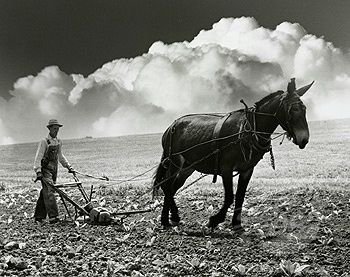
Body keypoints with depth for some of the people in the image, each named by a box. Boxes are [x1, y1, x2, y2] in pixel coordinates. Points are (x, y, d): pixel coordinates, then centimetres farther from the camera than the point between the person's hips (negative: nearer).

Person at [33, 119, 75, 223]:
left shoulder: (58, 142, 13)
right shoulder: (44, 141, -9)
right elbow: (38, 157, -14)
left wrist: (68, 167, 26)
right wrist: (38, 172, -23)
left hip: (54, 170, 7)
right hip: (46, 169, -7)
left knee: (45, 193, 8)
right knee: (48, 192, -16)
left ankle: (39, 216, 14)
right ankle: (53, 216, -24)